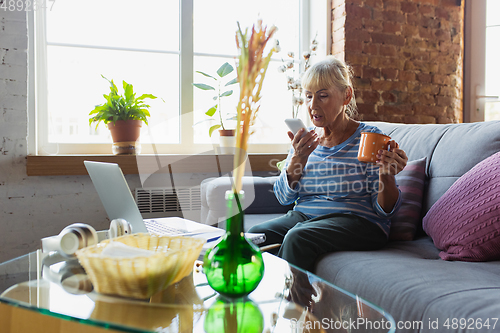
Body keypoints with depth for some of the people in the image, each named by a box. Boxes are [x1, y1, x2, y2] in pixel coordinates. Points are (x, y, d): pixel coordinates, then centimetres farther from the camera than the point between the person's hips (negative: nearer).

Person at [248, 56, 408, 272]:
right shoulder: (305, 140, 11)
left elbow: (385, 209, -5)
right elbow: (283, 197, 6)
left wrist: (386, 176, -25)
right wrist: (297, 159, -9)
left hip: (357, 221, -4)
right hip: (304, 216, 5)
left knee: (297, 238, -32)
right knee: (256, 234, -23)